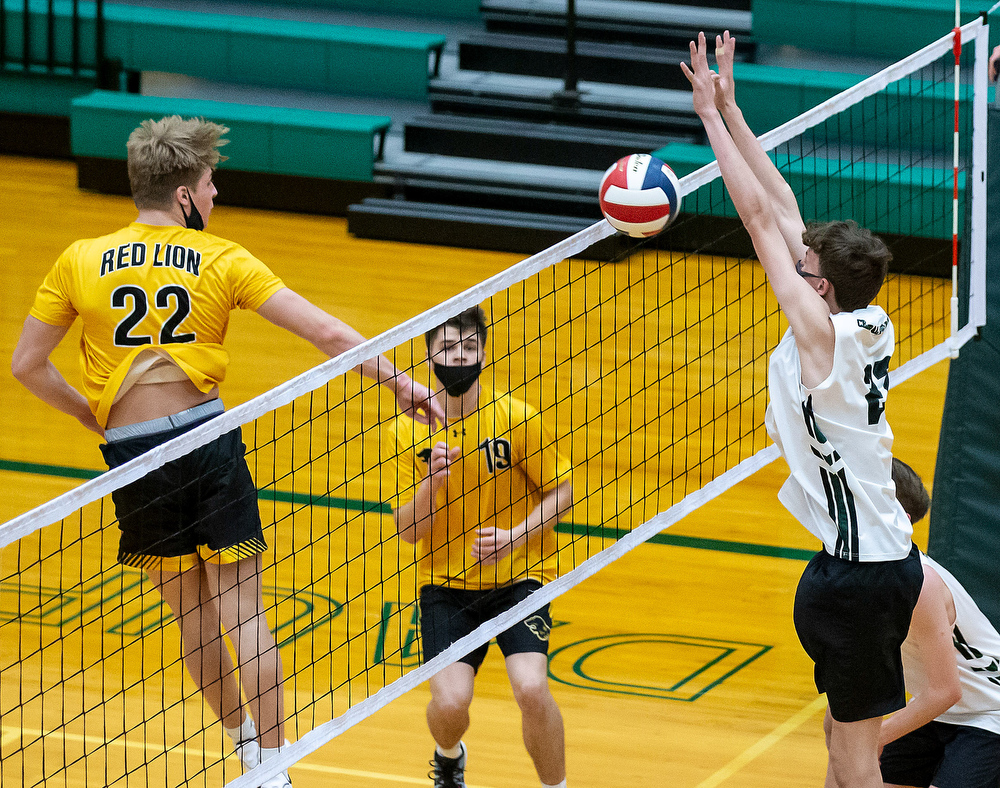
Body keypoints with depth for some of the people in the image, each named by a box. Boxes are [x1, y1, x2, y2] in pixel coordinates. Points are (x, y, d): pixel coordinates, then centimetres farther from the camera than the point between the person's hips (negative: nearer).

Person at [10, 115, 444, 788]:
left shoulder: (79, 263, 3)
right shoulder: (222, 260, -1)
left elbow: (27, 365, 6)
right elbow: (329, 335, -5)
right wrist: (397, 380, 2)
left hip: (133, 454, 1)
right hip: (208, 438, -1)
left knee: (194, 619, 15)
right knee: (244, 616, 4)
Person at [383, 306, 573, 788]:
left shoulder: (517, 418, -9)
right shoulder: (406, 432, -5)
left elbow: (561, 491, 0)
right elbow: (408, 530, -4)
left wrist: (515, 535, -16)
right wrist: (432, 481, -23)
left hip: (518, 578, -1)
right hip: (445, 586, 1)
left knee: (531, 690, -23)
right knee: (450, 702, -17)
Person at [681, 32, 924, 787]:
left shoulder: (821, 330, -17)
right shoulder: (868, 327, 4)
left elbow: (760, 215, -14)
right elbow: (784, 208, 8)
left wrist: (712, 112, -9)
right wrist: (730, 108, 10)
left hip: (857, 569, -9)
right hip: (888, 555, 9)